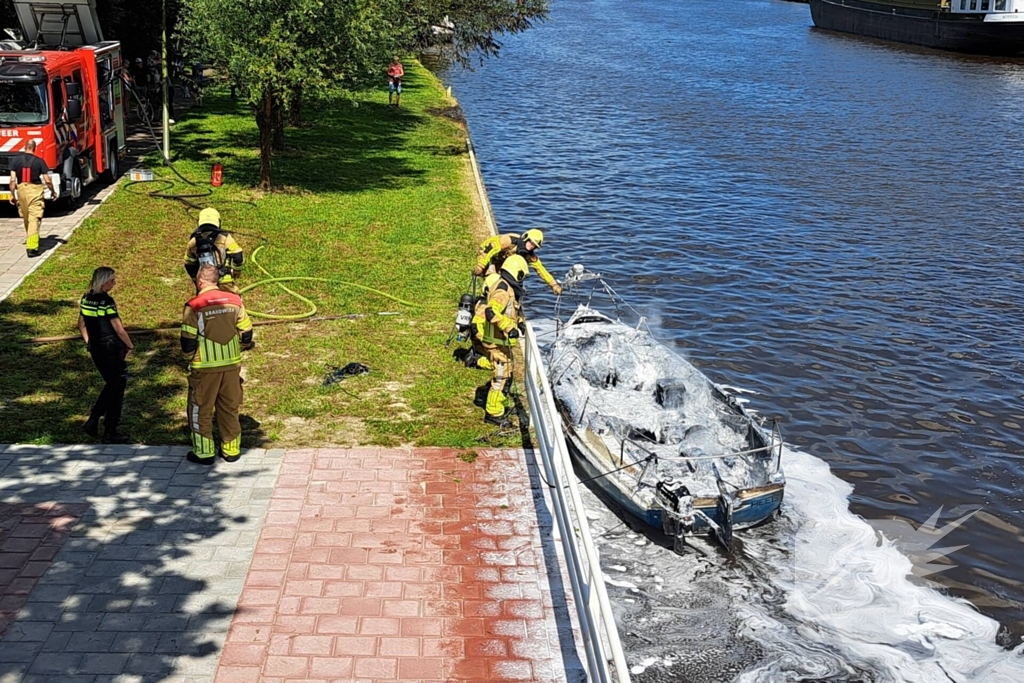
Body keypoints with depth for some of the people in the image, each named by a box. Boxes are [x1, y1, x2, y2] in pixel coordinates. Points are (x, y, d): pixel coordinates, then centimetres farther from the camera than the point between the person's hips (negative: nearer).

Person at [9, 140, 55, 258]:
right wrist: (52, 191, 11)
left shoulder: (16, 160, -2)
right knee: (34, 220, -4)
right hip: (35, 191, -3)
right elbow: (47, 180, -6)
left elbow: (13, 180, -4)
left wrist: (12, 195, 6)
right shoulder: (39, 161, -7)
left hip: (21, 190, 3)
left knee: (26, 218, 21)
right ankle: (31, 247, -11)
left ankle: (31, 239, 41)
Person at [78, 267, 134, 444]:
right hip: (112, 349, -8)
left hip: (95, 348, 8)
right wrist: (130, 346, -4)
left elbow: (82, 325, 13)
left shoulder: (86, 298, 5)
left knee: (110, 385, 23)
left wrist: (90, 343, 19)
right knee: (116, 389, 5)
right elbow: (119, 330, -17)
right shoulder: (106, 301, -19)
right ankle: (110, 433, 10)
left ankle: (92, 421, 18)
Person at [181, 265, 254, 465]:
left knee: (201, 409, 10)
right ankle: (231, 450, 22)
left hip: (205, 367, -4)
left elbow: (188, 341, -10)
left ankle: (203, 453, 15)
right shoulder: (234, 300, -1)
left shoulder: (194, 306, -12)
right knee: (230, 407, 15)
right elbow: (246, 335, 3)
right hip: (232, 364, 4)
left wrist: (189, 356, 11)